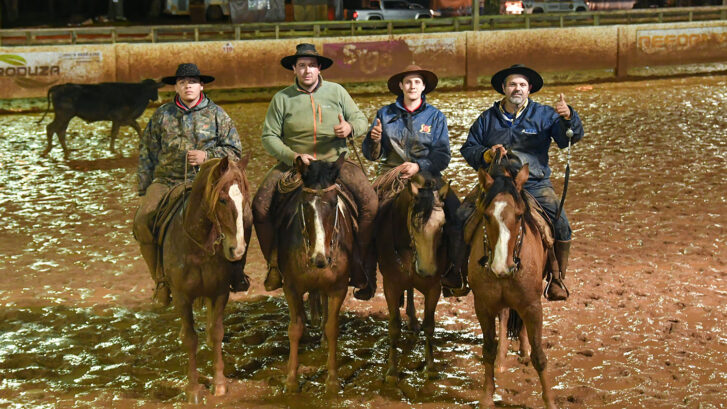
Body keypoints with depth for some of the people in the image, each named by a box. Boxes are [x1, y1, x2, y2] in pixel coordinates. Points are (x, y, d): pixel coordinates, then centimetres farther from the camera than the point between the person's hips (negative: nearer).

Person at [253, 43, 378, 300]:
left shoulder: (337, 92, 8)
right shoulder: (282, 98, 3)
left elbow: (361, 120, 9)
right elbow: (269, 137, 0)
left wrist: (350, 128, -15)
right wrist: (294, 156, -15)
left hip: (335, 161, 0)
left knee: (370, 202, -23)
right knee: (260, 206, -21)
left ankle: (359, 262, -8)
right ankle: (274, 262, -1)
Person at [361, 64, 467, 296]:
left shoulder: (435, 117, 8)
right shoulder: (386, 114, 10)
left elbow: (443, 155, -2)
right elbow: (371, 155, 9)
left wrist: (418, 166, -20)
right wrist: (374, 140, -14)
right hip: (391, 174, 0)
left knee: (455, 212, -22)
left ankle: (452, 274, -12)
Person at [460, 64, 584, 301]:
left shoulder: (544, 115, 8)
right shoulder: (488, 118, 13)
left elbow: (570, 138, -5)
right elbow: (468, 149, 13)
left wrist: (568, 117, -26)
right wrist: (486, 155, -8)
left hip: (535, 186, -1)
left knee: (561, 226, -21)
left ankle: (556, 278, 0)